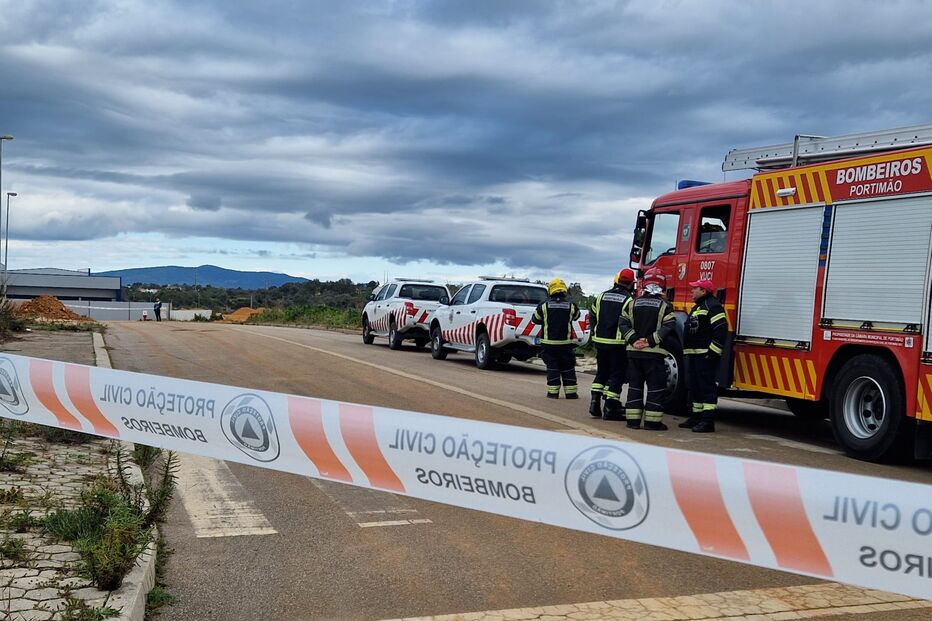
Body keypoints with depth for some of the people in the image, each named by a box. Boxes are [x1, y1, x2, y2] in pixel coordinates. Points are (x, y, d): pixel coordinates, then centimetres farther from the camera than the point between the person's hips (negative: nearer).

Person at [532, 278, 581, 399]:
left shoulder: (544, 306, -3)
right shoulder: (571, 306, -2)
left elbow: (535, 319, 9)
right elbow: (576, 316, 17)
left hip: (549, 343, 0)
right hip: (566, 343, 0)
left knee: (552, 367, 6)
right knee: (568, 368, 9)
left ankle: (553, 392, 4)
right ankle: (570, 392, 11)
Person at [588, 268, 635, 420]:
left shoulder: (601, 296, 7)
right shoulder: (629, 300, -11)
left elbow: (592, 316, 13)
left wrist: (594, 334, 22)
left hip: (600, 341, 5)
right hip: (618, 344, -5)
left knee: (601, 373, 18)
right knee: (616, 375, 3)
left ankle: (595, 403, 12)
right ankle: (610, 409, 1)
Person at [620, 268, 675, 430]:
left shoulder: (633, 304, 8)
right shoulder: (664, 306, -3)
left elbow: (624, 324, 0)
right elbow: (668, 327, -14)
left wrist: (634, 340, -7)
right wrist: (651, 341, -14)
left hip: (634, 351, 4)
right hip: (654, 353, -4)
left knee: (635, 385, 11)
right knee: (655, 387, 3)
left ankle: (633, 420, 11)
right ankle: (652, 421, 1)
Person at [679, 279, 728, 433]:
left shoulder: (712, 306, -11)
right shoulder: (698, 307, 23)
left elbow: (721, 328, -20)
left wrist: (714, 351, -23)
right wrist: (688, 351, 22)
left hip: (705, 355, -11)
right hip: (693, 354, 11)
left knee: (707, 386, -10)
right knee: (693, 385, 14)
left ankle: (708, 420, -11)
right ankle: (697, 416, 22)